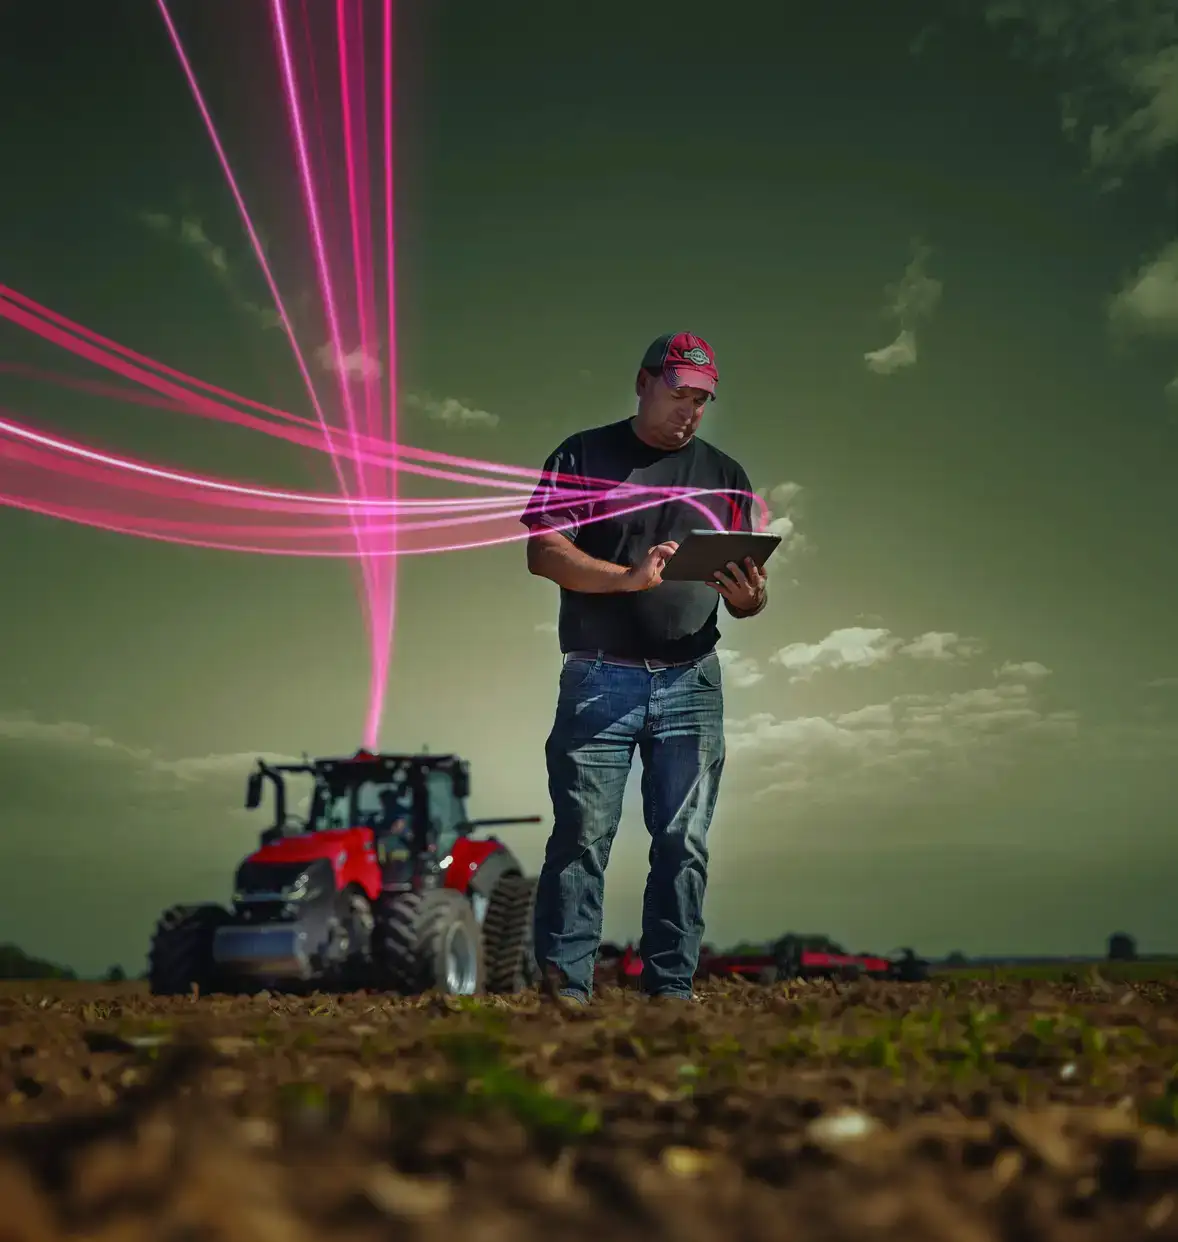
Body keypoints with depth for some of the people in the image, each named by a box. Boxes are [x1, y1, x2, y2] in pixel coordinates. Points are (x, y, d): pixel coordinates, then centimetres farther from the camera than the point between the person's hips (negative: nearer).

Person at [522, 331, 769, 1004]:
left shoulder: (725, 475, 16)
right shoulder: (584, 457, 6)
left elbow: (746, 596, 14)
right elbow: (544, 551, -4)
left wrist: (749, 595, -11)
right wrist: (627, 578, -18)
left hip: (692, 683, 3)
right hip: (599, 681, -3)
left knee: (685, 844, 1)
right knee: (583, 837, -6)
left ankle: (672, 988, 7)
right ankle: (567, 986, -1)